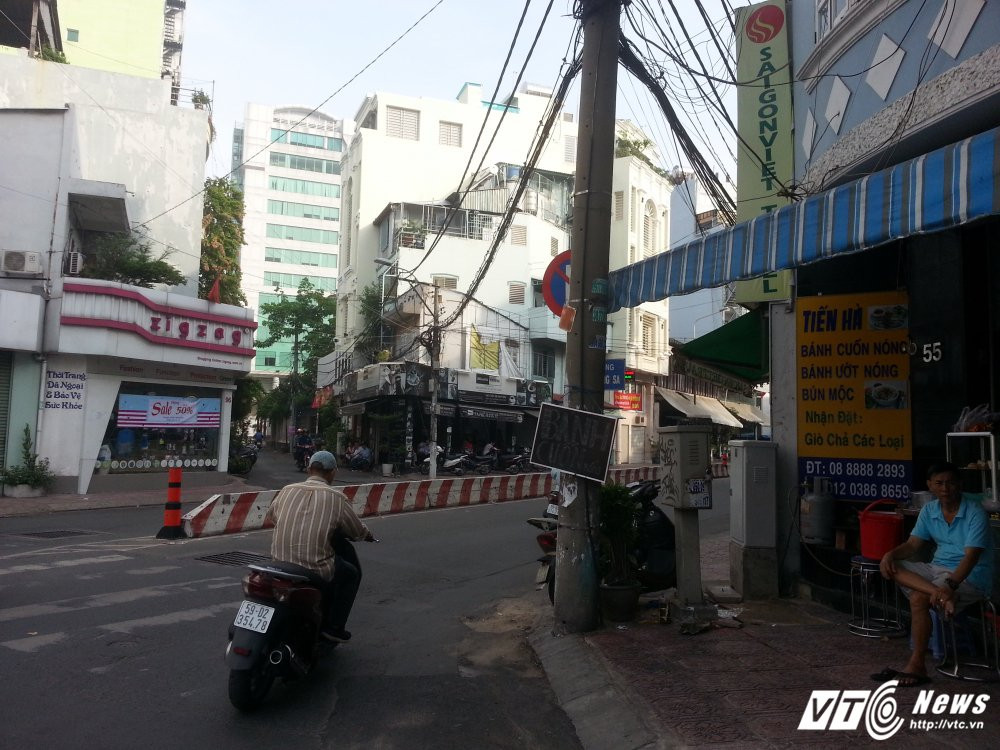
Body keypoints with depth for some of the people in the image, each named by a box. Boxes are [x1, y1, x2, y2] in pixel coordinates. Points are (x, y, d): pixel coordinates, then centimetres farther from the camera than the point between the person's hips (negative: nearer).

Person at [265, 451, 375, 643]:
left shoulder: (287, 491, 5)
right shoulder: (336, 498, -6)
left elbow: (270, 515, 23)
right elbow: (358, 531, 2)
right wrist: (369, 535, 25)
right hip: (316, 569, -5)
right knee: (352, 573, 21)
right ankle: (333, 627, 17)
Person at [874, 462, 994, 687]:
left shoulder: (975, 513, -15)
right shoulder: (929, 510, 5)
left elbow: (971, 557, -25)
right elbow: (913, 544, 5)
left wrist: (950, 585, -40)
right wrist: (890, 554, -17)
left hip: (968, 576, -7)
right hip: (938, 568, 7)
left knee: (919, 598, -29)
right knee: (891, 567, -15)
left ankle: (917, 666, -21)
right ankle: (940, 594, -35)